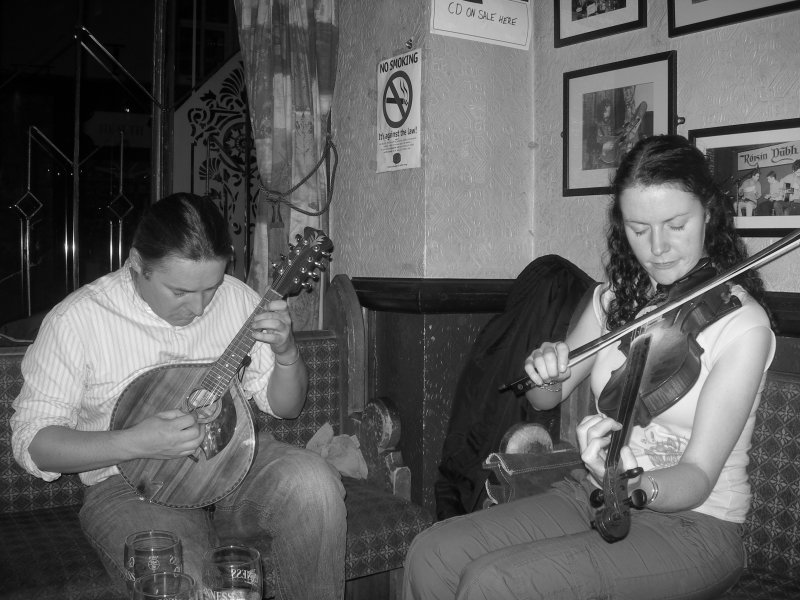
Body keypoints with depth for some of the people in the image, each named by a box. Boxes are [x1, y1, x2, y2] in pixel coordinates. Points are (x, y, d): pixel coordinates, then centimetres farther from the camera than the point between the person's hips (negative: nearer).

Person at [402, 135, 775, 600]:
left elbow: (697, 478, -19)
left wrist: (632, 486, -40)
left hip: (692, 524, -5)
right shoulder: (614, 298, 4)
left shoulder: (743, 325, -14)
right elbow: (546, 399, 11)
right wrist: (545, 368, -13)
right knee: (431, 555, -14)